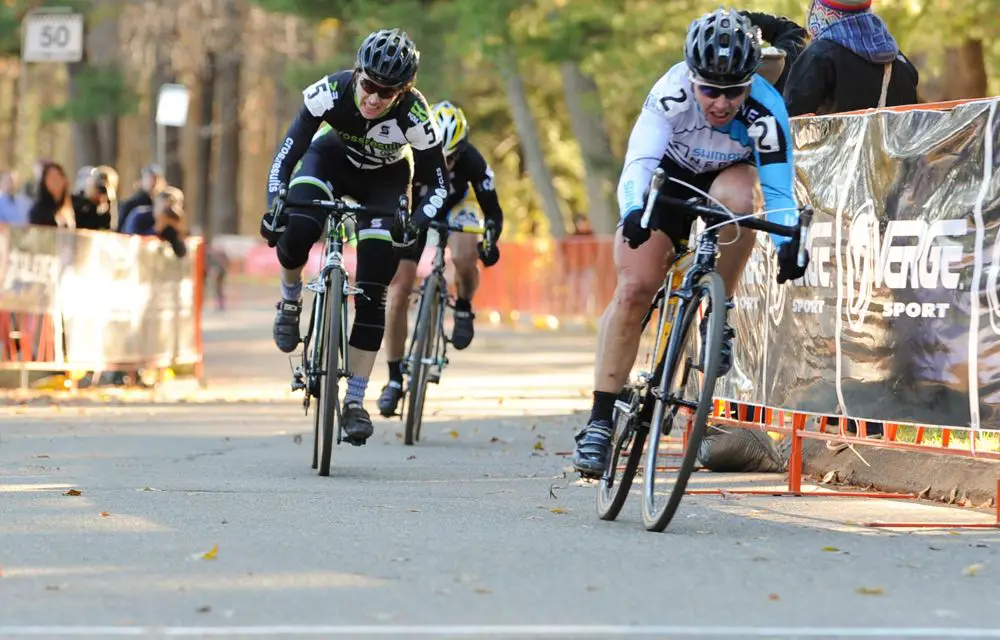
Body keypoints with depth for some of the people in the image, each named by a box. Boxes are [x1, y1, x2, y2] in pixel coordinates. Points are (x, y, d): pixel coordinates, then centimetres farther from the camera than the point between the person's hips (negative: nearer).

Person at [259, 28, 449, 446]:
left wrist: (414, 223, -43)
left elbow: (438, 185, -24)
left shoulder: (415, 117, -34)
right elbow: (287, 154, -28)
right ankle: (290, 302, 1)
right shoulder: (330, 92, -33)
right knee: (295, 229, -31)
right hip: (333, 158, 1)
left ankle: (355, 400, -1)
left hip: (384, 179, 0)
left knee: (372, 292, -10)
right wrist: (275, 206, -43)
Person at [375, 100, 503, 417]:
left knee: (464, 260, -32)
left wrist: (490, 241, -45)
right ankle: (394, 379, 1)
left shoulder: (470, 161, -33)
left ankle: (464, 309, 2)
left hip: (455, 207, -1)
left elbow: (492, 211, -27)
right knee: (398, 289, -9)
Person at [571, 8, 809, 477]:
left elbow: (778, 190, -30)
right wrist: (633, 212, -61)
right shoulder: (671, 93, -33)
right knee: (634, 287, -18)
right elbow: (638, 162, -41)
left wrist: (789, 242, -49)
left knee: (737, 197, -37)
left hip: (727, 176, 0)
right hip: (668, 176, 0)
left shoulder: (765, 112, -31)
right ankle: (600, 421, -14)